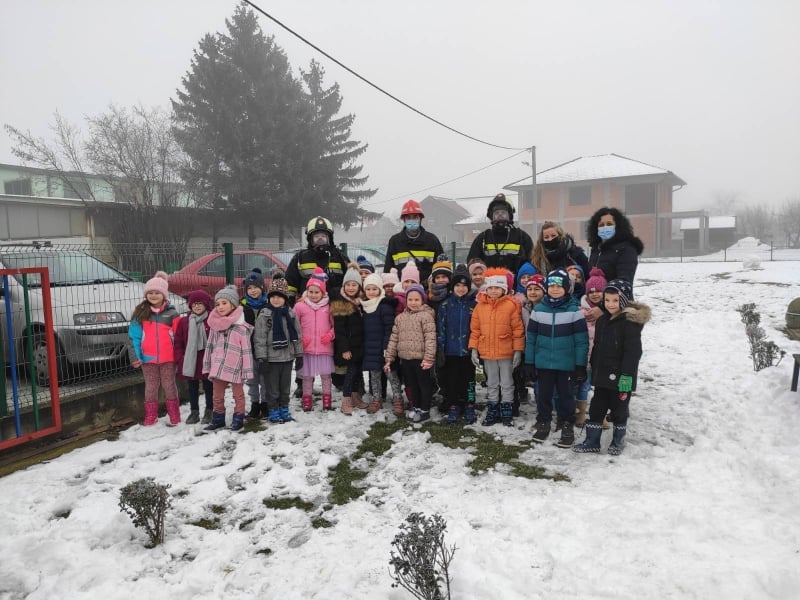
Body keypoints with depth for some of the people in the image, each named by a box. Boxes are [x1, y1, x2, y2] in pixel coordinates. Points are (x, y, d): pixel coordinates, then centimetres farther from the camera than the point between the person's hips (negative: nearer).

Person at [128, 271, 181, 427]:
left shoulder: (172, 314, 0)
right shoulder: (141, 313, 3)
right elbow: (134, 336, 1)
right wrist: (135, 356, -5)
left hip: (168, 358, -2)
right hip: (148, 358, 2)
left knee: (169, 386, 7)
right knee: (150, 387, 11)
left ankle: (174, 417, 14)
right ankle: (150, 417, 20)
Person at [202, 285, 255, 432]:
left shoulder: (241, 327, -11)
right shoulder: (214, 324, 5)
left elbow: (246, 350, -11)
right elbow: (210, 346, 10)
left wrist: (247, 370, -12)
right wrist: (207, 367, 9)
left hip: (235, 367, -5)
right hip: (218, 367, 5)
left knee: (238, 394, 10)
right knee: (217, 396, 15)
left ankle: (238, 419, 21)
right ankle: (218, 419, 29)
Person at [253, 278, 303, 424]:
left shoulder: (291, 314, 3)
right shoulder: (264, 315, -8)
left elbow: (297, 336, 8)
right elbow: (259, 339, -9)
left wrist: (299, 355, 7)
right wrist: (261, 358, -14)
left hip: (288, 357, 3)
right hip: (271, 358, -3)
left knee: (285, 386, 14)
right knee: (272, 388, 6)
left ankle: (284, 409, 27)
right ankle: (273, 411, 19)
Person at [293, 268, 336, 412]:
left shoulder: (329, 306, 2)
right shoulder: (300, 306, 0)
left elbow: (335, 324, 9)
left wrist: (330, 335, -8)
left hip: (325, 348, 1)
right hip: (307, 348, 0)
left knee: (326, 375, 8)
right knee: (307, 376, 8)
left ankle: (327, 401, 20)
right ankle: (307, 402, 19)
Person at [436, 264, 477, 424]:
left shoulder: (473, 305, 2)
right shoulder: (445, 305, 0)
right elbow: (440, 328, -2)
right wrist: (440, 350, -6)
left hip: (467, 350, 0)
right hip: (450, 351, 0)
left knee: (468, 379, 9)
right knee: (451, 380, 7)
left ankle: (469, 407, 21)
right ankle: (453, 407, 19)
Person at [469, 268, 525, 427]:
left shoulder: (511, 305, -9)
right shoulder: (480, 306, 2)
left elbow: (518, 329, -8)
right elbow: (475, 329, 5)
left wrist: (518, 350, -10)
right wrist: (473, 349, 1)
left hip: (506, 353, -3)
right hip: (487, 353, 4)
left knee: (507, 384, 10)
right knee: (491, 384, 16)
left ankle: (507, 411, 23)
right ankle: (492, 411, 27)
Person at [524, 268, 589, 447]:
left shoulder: (574, 310, -6)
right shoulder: (538, 310, 1)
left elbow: (582, 340, -5)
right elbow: (531, 338, 4)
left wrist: (580, 365, -7)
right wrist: (529, 363, 3)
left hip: (566, 363, -2)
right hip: (543, 362, 2)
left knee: (565, 395, 10)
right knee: (543, 394, 13)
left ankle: (567, 427, 24)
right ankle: (543, 424, 30)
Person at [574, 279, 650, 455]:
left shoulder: (630, 322, -14)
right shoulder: (602, 320, 8)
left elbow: (633, 351, -18)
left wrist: (627, 375, -22)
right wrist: (593, 370, 15)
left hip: (619, 377, -7)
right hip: (602, 376, 7)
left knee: (619, 410, 10)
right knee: (596, 409, 11)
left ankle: (618, 441, 27)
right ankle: (592, 441, 21)